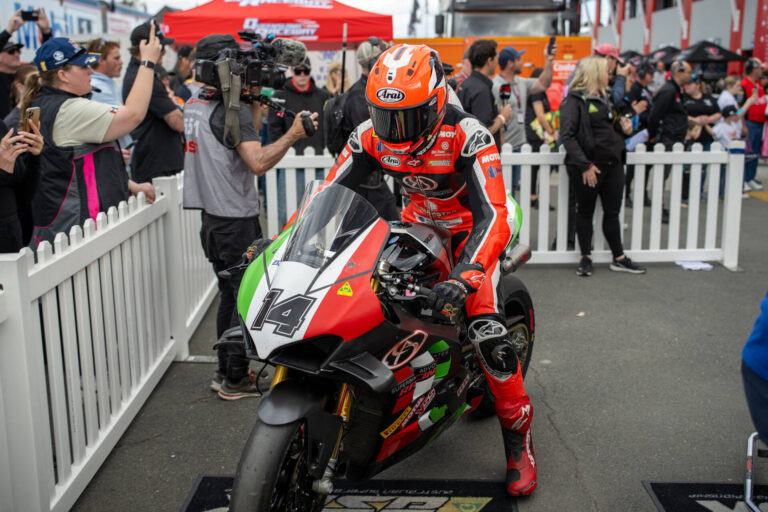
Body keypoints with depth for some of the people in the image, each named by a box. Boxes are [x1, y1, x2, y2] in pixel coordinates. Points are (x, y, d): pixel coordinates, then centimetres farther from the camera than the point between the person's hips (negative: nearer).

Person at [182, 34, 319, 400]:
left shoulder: (194, 103, 12)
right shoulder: (232, 109, -16)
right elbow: (257, 162, -27)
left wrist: (256, 101, 7)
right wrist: (291, 136, -22)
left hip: (212, 216, 9)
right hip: (237, 219, -9)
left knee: (230, 295, 17)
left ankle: (225, 372, 25)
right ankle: (235, 380, 7)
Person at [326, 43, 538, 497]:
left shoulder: (467, 136, -30)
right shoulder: (373, 135, -14)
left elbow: (493, 216, -37)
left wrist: (465, 277, -53)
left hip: (471, 226, -5)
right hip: (418, 222, 6)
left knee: (486, 329, -24)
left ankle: (519, 436, -3)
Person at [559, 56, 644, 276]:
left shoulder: (604, 99, 18)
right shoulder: (574, 100, -9)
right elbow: (567, 135, -18)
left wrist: (624, 126, 4)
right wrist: (584, 165, -22)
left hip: (613, 163, 7)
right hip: (589, 165, -7)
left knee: (612, 212, 12)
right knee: (585, 212, 6)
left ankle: (619, 258, 20)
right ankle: (586, 258, 17)